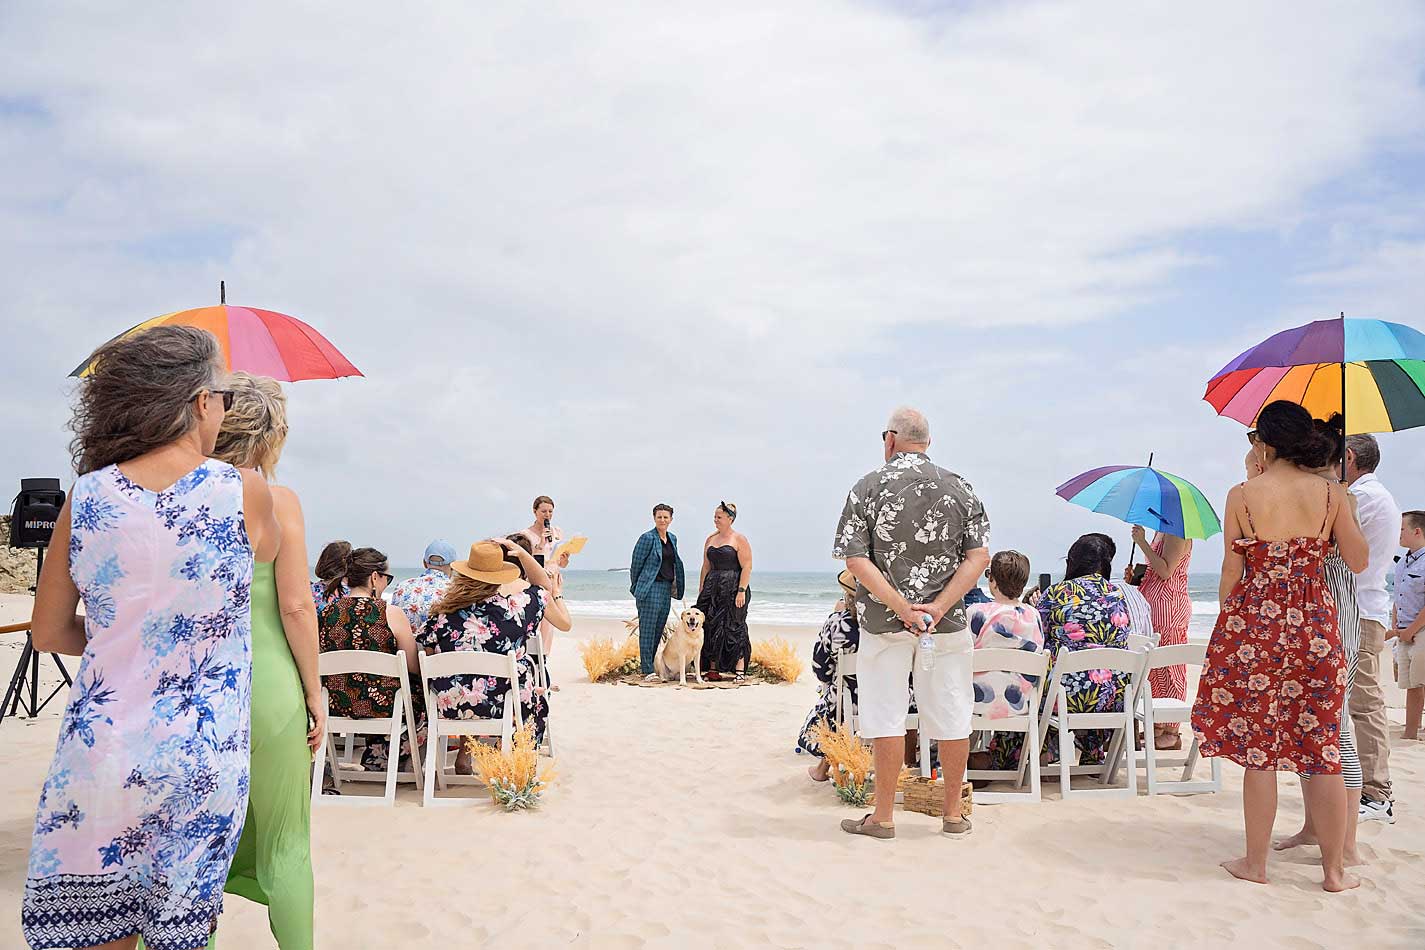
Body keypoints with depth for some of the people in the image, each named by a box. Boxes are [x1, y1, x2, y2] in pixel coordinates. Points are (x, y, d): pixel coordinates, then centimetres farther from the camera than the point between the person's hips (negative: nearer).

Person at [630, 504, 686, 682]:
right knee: (648, 629, -6)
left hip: (666, 588, 7)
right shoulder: (647, 538, -6)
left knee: (659, 629, 8)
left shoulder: (672, 538, 14)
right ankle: (647, 671, -4)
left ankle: (645, 665, 18)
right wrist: (636, 588, 2)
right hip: (650, 588, -7)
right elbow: (636, 564, -3)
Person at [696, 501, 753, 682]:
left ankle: (740, 670, -2)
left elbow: (747, 567, -10)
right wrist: (701, 590, 11)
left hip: (733, 587, -6)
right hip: (712, 588, 6)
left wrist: (741, 591, -18)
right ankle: (712, 668, 8)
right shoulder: (710, 539, 14)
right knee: (711, 627, 3)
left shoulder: (740, 540, -4)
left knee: (734, 627, -6)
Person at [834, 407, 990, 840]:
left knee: (887, 718, 6)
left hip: (884, 622, -2)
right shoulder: (959, 488, 2)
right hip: (948, 624, 2)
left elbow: (855, 560, -12)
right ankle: (953, 814, 23)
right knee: (952, 719, 11)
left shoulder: (867, 488, -4)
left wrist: (901, 607, -14)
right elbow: (979, 556, -5)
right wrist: (937, 607, -13)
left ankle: (883, 816, 14)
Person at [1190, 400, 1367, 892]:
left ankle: (1255, 862, 16)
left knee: (1258, 747, 6)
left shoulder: (1243, 495, -6)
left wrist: (1228, 625, 10)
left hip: (1254, 624, -2)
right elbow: (1358, 561, 9)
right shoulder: (1331, 493, 0)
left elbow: (1232, 574, -3)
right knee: (1321, 747, 9)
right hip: (1316, 627, 2)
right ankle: (1334, 869, 17)